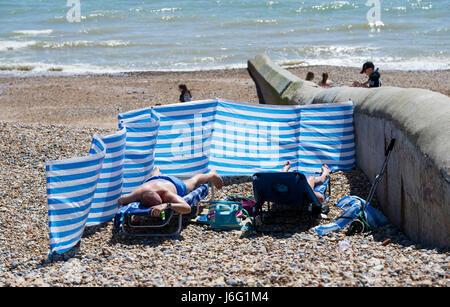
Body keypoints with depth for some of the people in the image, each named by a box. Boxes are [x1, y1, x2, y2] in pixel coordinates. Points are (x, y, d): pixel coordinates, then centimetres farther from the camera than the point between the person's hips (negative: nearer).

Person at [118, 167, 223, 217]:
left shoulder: (166, 194, -53)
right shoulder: (138, 194, -48)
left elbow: (187, 208, -65)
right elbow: (120, 200, -35)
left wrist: (166, 205, -79)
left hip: (173, 184, -2)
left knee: (193, 181, 32)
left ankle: (212, 175, 65)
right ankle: (157, 170, 81)